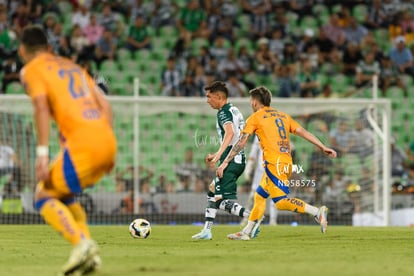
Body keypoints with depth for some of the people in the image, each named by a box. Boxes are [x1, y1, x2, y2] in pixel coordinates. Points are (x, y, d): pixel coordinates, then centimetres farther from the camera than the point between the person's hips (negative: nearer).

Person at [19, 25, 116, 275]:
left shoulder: (31, 70, 7)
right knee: (63, 194, 24)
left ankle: (82, 244, -20)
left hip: (82, 143, -7)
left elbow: (42, 107, -11)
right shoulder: (73, 67, 28)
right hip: (108, 141, 7)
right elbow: (105, 106, 21)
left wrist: (42, 152, -16)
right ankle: (89, 254, 9)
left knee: (44, 196, 3)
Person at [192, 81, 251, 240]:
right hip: (239, 159, 10)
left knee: (222, 201, -12)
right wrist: (216, 156, 28)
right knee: (212, 191, 20)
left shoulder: (223, 112, -10)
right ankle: (207, 232, 21)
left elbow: (230, 133, -29)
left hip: (231, 160, -10)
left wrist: (218, 155, -38)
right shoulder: (234, 110, 20)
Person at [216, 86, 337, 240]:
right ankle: (247, 232, 20)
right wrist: (323, 147, 9)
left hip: (274, 163, -8)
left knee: (281, 202, -12)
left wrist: (225, 162, 1)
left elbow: (241, 142, -1)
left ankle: (317, 212, -24)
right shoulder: (283, 116, 20)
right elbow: (302, 132, 12)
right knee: (260, 195, 17)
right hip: (287, 162, 8)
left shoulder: (255, 118, 3)